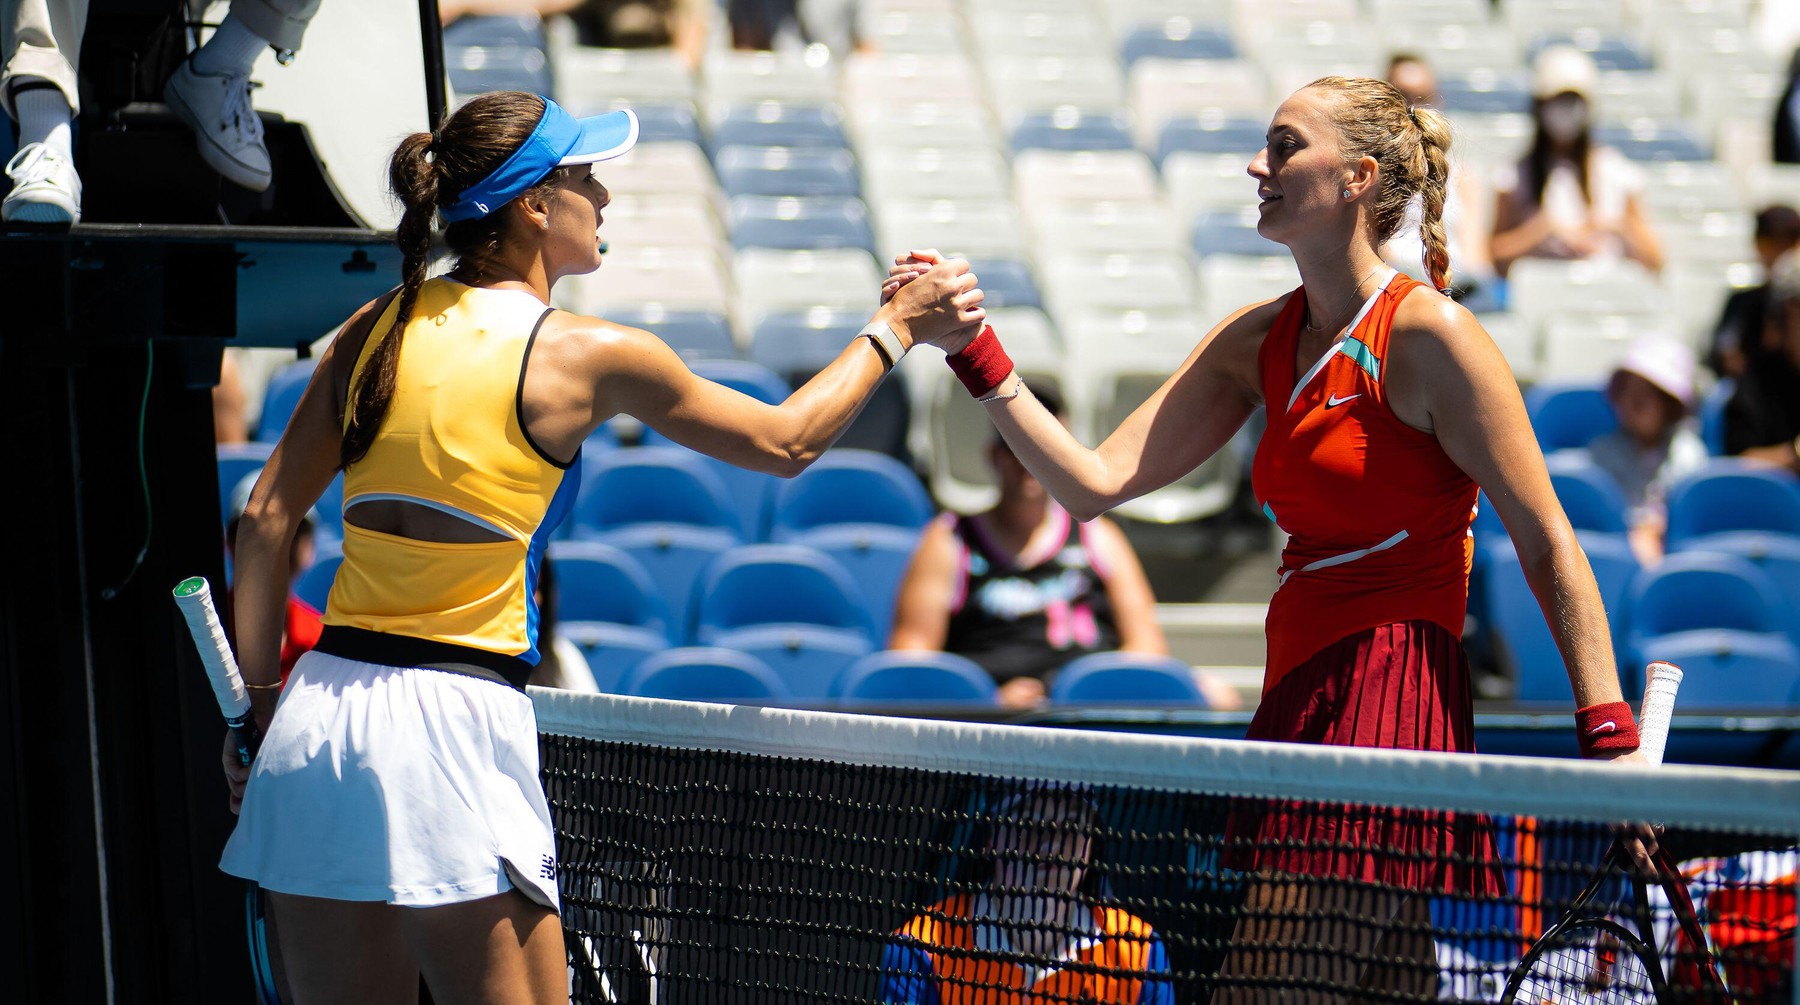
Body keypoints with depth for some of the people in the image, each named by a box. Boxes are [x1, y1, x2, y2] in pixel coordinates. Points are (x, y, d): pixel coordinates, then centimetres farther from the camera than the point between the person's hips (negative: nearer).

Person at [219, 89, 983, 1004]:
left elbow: (266, 519, 11)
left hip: (320, 707, 6)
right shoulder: (586, 355, -4)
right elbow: (786, 442, 8)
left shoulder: (376, 331, 10)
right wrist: (898, 329, 21)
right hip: (453, 723, -6)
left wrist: (258, 704, 15)